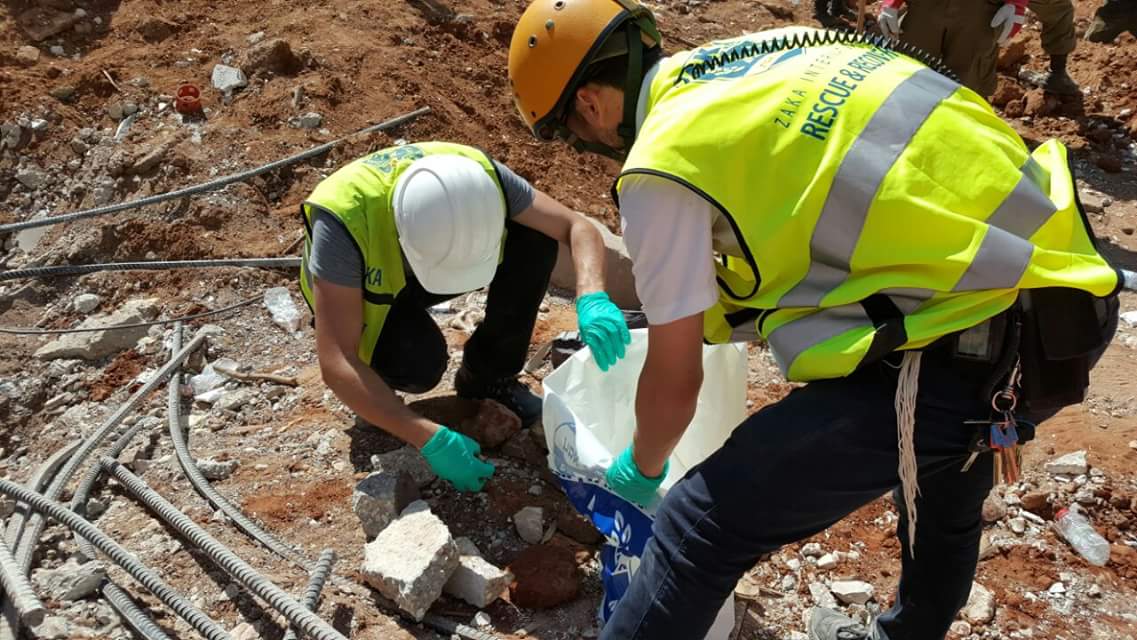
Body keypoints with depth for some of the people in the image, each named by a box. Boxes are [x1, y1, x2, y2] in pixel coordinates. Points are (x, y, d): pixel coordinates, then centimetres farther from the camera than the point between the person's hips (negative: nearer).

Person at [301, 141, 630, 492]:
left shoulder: (477, 175, -31)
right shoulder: (345, 219, -41)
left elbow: (578, 226, -21)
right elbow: (336, 365, -41)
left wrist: (592, 299, -40)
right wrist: (431, 440, -45)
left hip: (413, 265, 4)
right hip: (368, 291, -4)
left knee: (536, 238, -22)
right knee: (421, 361, -36)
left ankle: (488, 376, -4)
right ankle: (376, 375, 1)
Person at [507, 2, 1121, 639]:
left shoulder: (662, 166, -9)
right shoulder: (765, 52, 14)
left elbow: (675, 381, -1)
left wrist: (641, 468, 21)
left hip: (965, 353, -10)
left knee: (703, 525, -2)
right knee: (946, 464, 35)